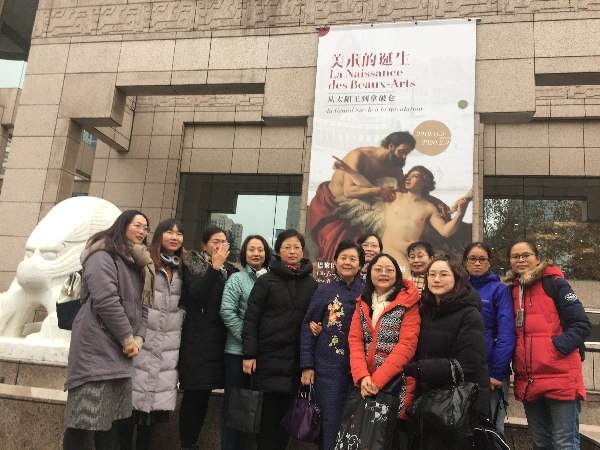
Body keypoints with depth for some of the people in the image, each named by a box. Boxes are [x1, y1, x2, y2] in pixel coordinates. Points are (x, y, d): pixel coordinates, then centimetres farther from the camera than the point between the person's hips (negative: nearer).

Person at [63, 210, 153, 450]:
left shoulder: (139, 264, 18)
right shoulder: (103, 256, -8)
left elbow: (143, 305, 14)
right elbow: (106, 301, -18)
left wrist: (138, 338, 0)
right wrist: (127, 338, -12)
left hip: (120, 350, 8)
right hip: (96, 347, -8)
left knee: (111, 416, 11)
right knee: (86, 415, -6)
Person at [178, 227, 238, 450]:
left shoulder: (229, 270, 15)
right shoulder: (193, 265, -1)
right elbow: (198, 294, -17)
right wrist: (215, 266, -17)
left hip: (219, 341, 5)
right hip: (197, 340, -5)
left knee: (202, 395, 9)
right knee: (194, 395, -3)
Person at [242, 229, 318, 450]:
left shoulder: (311, 284, 7)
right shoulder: (266, 281, -2)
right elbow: (251, 319, -4)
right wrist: (249, 355, -9)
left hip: (295, 361, 3)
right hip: (268, 357, -3)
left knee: (285, 415, 10)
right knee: (267, 413, 2)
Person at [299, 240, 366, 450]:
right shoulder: (324, 291, 1)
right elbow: (308, 327, 1)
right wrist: (307, 365, -4)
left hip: (357, 368, 2)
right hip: (329, 368, -2)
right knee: (331, 421, 3)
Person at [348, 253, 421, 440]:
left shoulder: (408, 302, -5)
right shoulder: (363, 303, 9)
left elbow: (406, 345, -13)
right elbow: (355, 341, 2)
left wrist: (377, 379, -19)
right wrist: (362, 376, -14)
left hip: (396, 381, -4)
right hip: (365, 383, 4)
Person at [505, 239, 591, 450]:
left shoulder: (555, 283, -3)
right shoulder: (511, 290, 12)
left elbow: (581, 325, -8)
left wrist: (556, 347, -18)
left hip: (561, 377, -5)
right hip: (527, 381, 6)